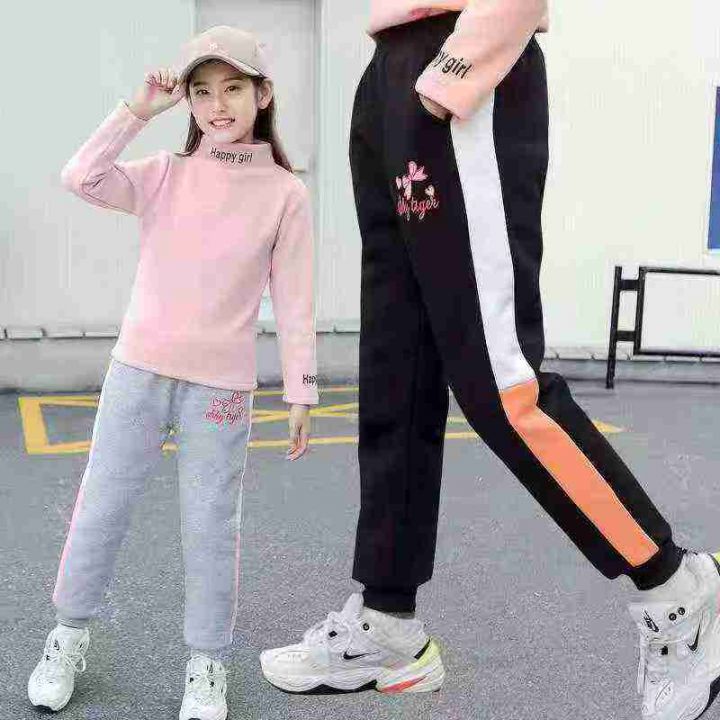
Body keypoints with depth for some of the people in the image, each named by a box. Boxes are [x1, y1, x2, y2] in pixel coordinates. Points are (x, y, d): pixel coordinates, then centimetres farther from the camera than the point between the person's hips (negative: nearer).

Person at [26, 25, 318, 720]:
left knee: (210, 527, 5)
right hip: (136, 369, 2)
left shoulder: (285, 193, -2)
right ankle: (69, 636, 31)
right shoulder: (165, 174, 4)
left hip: (220, 384, -2)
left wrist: (301, 393, -3)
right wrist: (140, 108, -9)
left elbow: (293, 301, -1)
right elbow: (81, 179, -10)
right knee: (99, 509, 10)